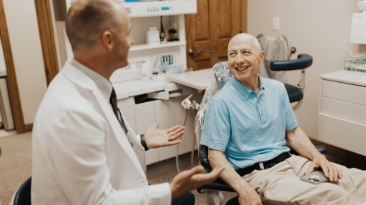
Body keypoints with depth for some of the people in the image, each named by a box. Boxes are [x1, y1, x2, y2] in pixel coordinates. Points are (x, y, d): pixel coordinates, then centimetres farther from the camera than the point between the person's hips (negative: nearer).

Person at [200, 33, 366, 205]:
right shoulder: (221, 102, -9)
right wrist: (243, 190, -23)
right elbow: (215, 154, -10)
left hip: (289, 161, 6)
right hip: (256, 173, -6)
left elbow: (293, 132, 16)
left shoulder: (277, 89, 8)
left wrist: (318, 156, -2)